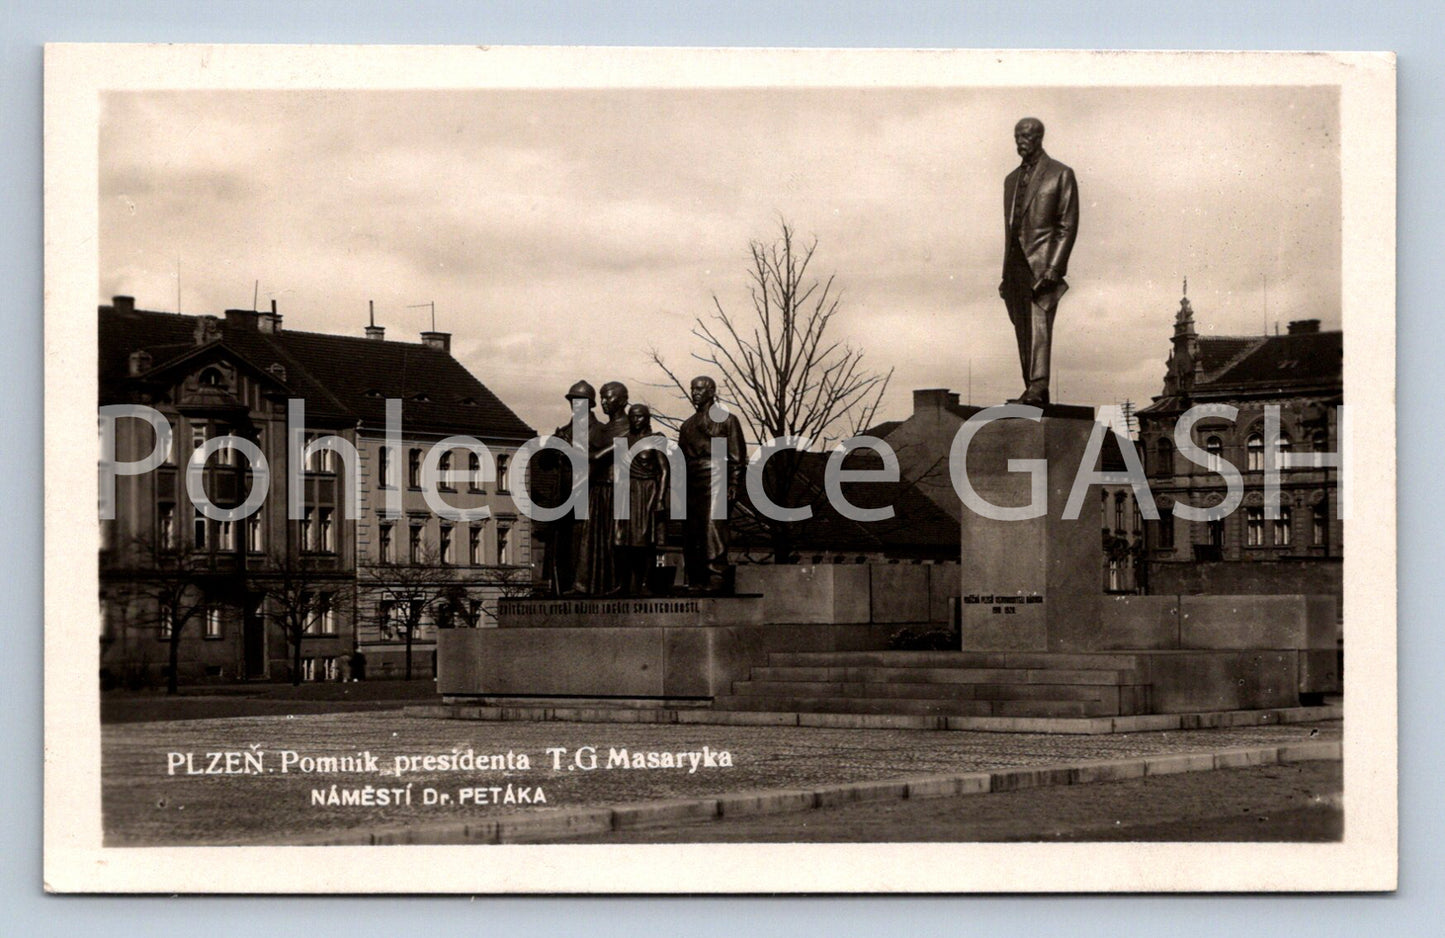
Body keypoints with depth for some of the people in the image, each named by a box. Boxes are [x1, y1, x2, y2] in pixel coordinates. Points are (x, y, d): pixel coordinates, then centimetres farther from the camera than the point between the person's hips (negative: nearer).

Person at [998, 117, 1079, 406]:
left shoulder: (1061, 174, 2)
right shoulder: (1012, 179, 22)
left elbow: (1068, 226, -5)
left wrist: (1054, 266, -16)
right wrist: (1006, 273, 16)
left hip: (1041, 261, -7)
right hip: (1016, 263, 7)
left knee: (1039, 323, -19)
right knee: (1023, 331, 3)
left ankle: (1038, 387, -30)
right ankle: (1032, 390, 4)